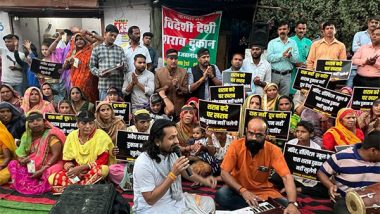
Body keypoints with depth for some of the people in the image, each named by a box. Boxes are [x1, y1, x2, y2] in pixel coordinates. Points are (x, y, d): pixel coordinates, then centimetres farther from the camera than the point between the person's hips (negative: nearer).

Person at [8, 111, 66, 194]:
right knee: (13, 164, -9)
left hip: (50, 165, -6)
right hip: (31, 166, 6)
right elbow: (20, 154, 8)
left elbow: (56, 155, -16)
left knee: (49, 172, -36)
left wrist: (42, 170, -23)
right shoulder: (27, 136, 7)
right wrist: (21, 160, -17)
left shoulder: (51, 136, -11)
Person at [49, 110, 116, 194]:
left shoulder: (102, 136, -11)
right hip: (76, 173, 3)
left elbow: (102, 161, -14)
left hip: (94, 172, -3)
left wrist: (80, 168, -19)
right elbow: (68, 160, 5)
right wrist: (70, 168, -18)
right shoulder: (72, 136, 1)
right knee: (52, 179, -17)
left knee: (103, 169, -36)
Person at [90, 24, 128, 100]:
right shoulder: (96, 49, 10)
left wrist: (122, 67, -14)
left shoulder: (120, 49, 14)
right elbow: (92, 66, 9)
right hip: (103, 85, -1)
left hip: (118, 85, 1)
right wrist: (99, 73, -10)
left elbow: (125, 65, 9)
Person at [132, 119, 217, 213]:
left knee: (209, 203, 3)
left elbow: (184, 171, 15)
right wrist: (173, 174, -30)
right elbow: (150, 199, -24)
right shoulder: (143, 163, -26)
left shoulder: (171, 154, -4)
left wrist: (203, 180, -3)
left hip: (173, 198, 7)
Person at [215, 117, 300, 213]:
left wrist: (292, 203, -39)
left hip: (263, 190, 0)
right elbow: (225, 173, -16)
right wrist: (243, 191, -31)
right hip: (239, 189, 1)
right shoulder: (236, 146, -16)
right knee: (221, 195, -31)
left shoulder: (273, 150, -15)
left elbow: (287, 177, -22)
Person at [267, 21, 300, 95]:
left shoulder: (293, 43, 11)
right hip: (274, 74, -1)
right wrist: (282, 55, -15)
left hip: (287, 75, 2)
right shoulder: (272, 42, 6)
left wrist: (290, 55, -18)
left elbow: (296, 59, 2)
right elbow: (269, 57, -8)